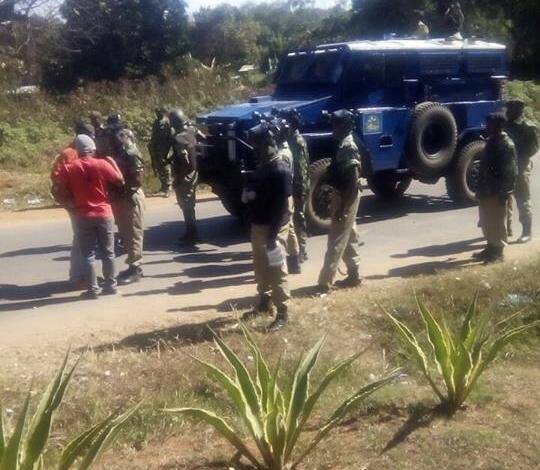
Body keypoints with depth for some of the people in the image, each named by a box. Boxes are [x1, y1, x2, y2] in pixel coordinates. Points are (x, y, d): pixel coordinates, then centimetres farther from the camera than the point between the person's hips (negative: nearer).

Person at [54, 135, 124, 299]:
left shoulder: (68, 168, -5)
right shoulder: (102, 164, -7)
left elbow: (62, 191, -4)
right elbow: (120, 182, 0)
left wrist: (72, 203, 12)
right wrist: (112, 162, 11)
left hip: (82, 216, 0)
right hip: (104, 213, 0)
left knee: (88, 254, 6)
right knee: (108, 252, 12)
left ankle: (92, 289, 5)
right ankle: (111, 285, 18)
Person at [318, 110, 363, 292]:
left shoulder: (347, 147, -20)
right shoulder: (345, 144, 11)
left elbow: (353, 180, -23)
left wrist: (342, 206, -23)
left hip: (346, 198, -10)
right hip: (344, 196, 10)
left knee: (336, 240, -7)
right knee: (349, 238, 16)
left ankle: (325, 281, -4)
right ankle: (354, 275, 25)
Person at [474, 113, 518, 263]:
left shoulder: (506, 144, -16)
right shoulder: (491, 141, 10)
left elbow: (511, 171, -18)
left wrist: (504, 192, -20)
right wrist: (480, 188, 19)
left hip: (497, 192, -9)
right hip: (486, 190, 9)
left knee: (497, 223, 1)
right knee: (486, 222, 17)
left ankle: (498, 252, 11)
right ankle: (490, 248, 29)